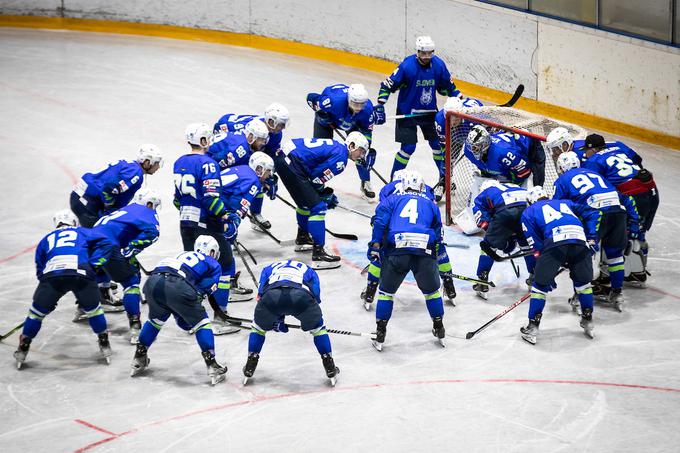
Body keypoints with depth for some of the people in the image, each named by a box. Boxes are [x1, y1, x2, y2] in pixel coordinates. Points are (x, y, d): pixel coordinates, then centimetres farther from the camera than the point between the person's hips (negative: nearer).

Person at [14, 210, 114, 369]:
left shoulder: (46, 239, 37)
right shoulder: (82, 233, 33)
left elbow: (40, 269, 36)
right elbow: (105, 243, 20)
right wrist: (93, 264, 15)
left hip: (52, 274, 1)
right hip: (82, 273, -1)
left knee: (37, 311, 19)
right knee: (93, 309, 23)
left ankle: (23, 349, 25)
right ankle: (104, 345, 28)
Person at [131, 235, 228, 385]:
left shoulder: (183, 255, 41)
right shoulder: (213, 265, 26)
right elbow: (204, 289, 14)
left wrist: (181, 318, 42)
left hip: (152, 282, 6)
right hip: (177, 286, -5)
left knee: (155, 319, 32)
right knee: (201, 323, 12)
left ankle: (139, 361, 38)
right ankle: (212, 367, 8)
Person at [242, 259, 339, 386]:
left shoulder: (268, 268, 43)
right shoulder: (309, 271, 42)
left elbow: (261, 296, 35)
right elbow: (315, 297, 33)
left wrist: (276, 321, 43)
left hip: (272, 294, 1)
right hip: (301, 295, -1)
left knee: (259, 326, 30)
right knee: (317, 327, 26)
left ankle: (248, 370, 29)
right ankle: (330, 370, 25)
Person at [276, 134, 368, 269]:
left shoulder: (335, 146, 21)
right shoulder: (341, 156, -9)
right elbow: (316, 177, -8)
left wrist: (326, 193, 21)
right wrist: (325, 194, 8)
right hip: (291, 165, -11)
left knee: (305, 201, 29)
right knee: (317, 207, -9)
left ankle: (302, 238, 48)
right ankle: (318, 255, -11)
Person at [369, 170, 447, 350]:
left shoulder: (393, 199, 21)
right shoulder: (430, 203, 26)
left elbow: (380, 220, 4)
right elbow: (437, 232, 27)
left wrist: (375, 244, 2)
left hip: (396, 249, -1)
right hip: (424, 252, 1)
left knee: (386, 290, 16)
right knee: (432, 289, 23)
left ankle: (380, 333, 16)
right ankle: (439, 329, 29)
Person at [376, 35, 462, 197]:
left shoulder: (438, 65, -8)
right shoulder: (407, 66, -21)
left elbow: (447, 86, 9)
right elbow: (387, 85, -16)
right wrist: (380, 106, -22)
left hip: (429, 111, 4)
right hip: (407, 112, -4)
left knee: (438, 143, 4)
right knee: (408, 148, -9)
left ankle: (444, 178, 20)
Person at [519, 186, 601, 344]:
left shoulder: (528, 212, 28)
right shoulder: (565, 203, 39)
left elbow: (536, 244, 19)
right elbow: (592, 214, 29)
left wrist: (548, 272, 21)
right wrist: (592, 239, 26)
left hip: (555, 242, -3)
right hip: (580, 240, 3)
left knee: (540, 284, 10)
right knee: (583, 281, 24)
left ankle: (533, 328, 9)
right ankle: (588, 321, 29)